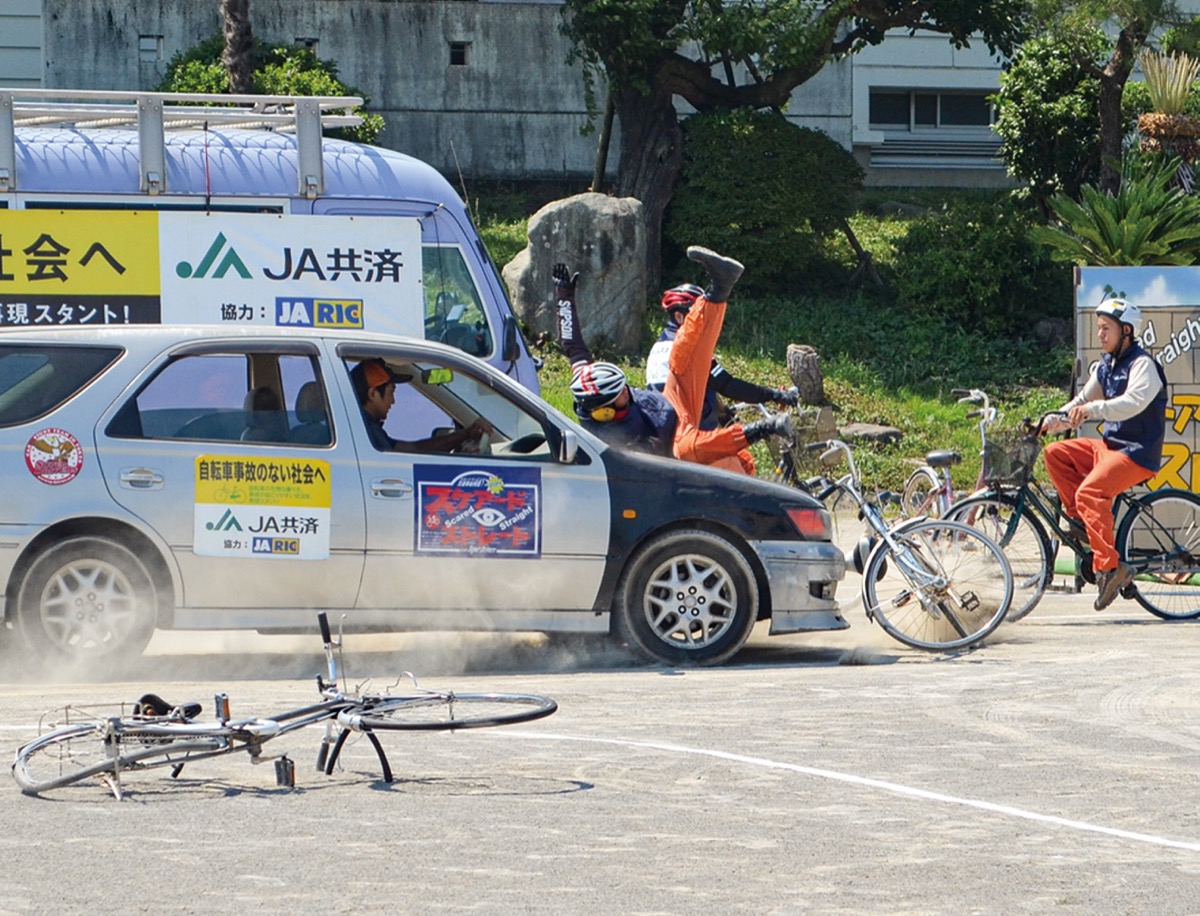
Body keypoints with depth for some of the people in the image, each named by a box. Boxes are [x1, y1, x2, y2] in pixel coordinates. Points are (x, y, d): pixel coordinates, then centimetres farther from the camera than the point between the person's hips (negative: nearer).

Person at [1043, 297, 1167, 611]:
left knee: (1091, 492, -29)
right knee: (1056, 453, -2)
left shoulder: (1142, 365, -12)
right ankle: (1081, 519, 0)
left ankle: (1109, 566, -30)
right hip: (1109, 445, 9)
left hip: (1138, 453, -9)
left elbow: (1134, 402, -30)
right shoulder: (1105, 367, 15)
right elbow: (1082, 403, 16)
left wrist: (1093, 409, -43)